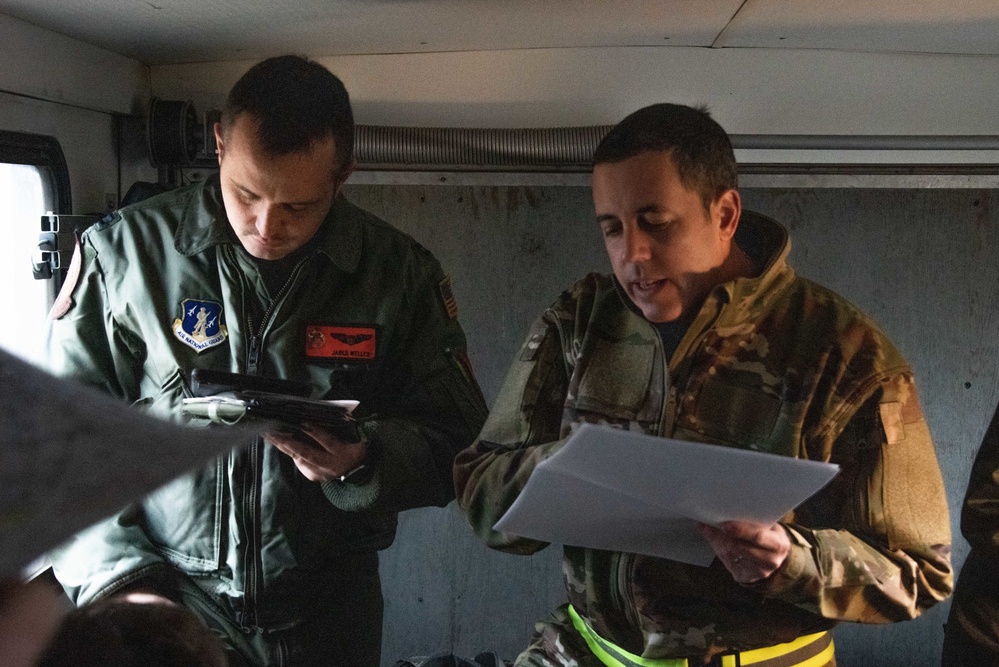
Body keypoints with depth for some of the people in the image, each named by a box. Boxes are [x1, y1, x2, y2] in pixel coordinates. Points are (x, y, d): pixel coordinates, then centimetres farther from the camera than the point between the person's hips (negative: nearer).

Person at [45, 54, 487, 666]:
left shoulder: (401, 273, -7)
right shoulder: (125, 250, -9)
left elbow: (456, 441, -3)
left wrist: (363, 465, -22)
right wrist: (118, 579, -17)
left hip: (330, 610, 1)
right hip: (168, 598, -1)